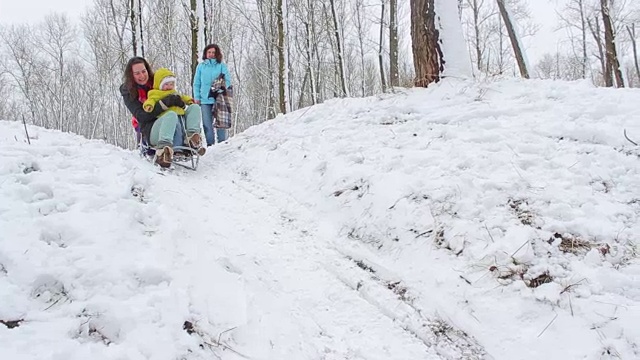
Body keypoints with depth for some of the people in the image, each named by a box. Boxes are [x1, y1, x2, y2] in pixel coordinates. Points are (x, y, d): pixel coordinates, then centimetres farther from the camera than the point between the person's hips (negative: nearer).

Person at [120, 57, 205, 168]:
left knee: (194, 107, -6)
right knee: (171, 115, -36)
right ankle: (162, 150, -57)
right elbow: (141, 116, -12)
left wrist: (178, 101, -5)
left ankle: (192, 137, -29)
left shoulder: (155, 82, 14)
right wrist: (165, 102, -21)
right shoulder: (128, 92, 1)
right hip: (150, 130, -6)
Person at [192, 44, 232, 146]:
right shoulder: (201, 66, 12)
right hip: (205, 99, 2)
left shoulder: (222, 66, 7)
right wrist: (197, 97, 1)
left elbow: (227, 81, 2)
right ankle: (210, 144, 9)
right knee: (207, 124, 3)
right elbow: (196, 83, 12)